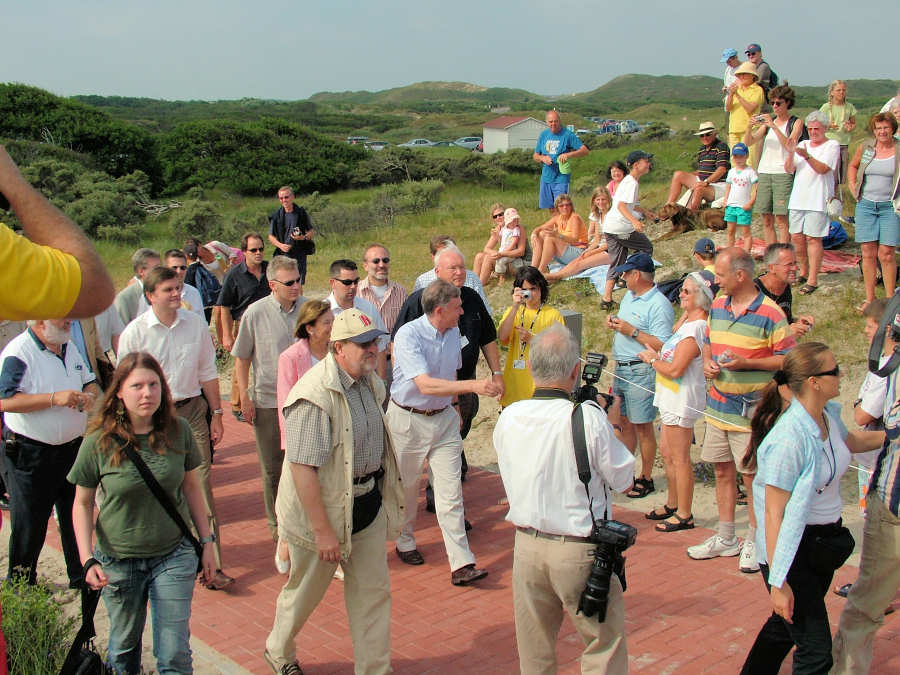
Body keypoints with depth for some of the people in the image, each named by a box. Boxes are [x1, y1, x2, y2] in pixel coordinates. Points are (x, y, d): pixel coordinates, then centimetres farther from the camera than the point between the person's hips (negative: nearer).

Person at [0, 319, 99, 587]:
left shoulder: (69, 348, 9)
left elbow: (91, 383, 19)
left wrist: (89, 395, -5)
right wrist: (55, 399, -28)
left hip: (73, 449, 7)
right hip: (30, 455, -7)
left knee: (77, 517, 16)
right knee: (30, 525, 5)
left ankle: (82, 578, 30)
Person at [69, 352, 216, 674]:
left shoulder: (178, 431, -8)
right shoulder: (99, 442, -13)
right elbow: (82, 504, -3)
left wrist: (206, 541, 7)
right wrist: (87, 560, -12)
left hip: (174, 555, 1)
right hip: (119, 561, 0)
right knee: (124, 647, 18)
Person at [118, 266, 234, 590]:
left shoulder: (196, 324, 2)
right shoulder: (135, 332, -5)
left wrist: (216, 413, 12)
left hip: (192, 410, 1)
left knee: (200, 484, -3)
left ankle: (211, 563, 0)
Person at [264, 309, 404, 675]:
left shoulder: (369, 382, 2)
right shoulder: (315, 396, -26)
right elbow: (303, 469, -27)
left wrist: (381, 494, 22)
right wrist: (323, 531, -26)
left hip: (368, 505, 7)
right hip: (323, 507, -6)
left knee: (373, 591, 10)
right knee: (305, 591, 15)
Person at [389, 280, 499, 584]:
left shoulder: (454, 332, 2)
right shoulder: (408, 335, -20)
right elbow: (425, 385, -32)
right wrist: (473, 385, -39)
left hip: (444, 419, 5)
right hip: (408, 419, -4)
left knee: (451, 490, -3)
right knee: (406, 486, 13)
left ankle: (461, 564, -3)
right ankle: (405, 542, 37)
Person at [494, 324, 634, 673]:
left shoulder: (508, 418, -4)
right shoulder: (590, 418, -18)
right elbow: (622, 479, -6)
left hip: (527, 546, 5)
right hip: (580, 551, -4)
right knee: (604, 645, 12)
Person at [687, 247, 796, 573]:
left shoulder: (770, 314, -12)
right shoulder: (718, 306, 8)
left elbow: (788, 359, -10)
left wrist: (746, 363, -20)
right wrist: (707, 362, 0)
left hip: (751, 411, -6)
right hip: (718, 406, 7)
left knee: (753, 475, 3)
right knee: (723, 471, 15)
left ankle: (754, 542, 18)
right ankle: (725, 538, 28)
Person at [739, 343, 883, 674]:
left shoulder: (828, 415, -3)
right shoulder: (788, 439, -28)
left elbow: (851, 441, 24)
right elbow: (773, 515, -25)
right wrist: (778, 582, -24)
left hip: (824, 542, 9)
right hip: (794, 547, -9)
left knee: (786, 624, 25)